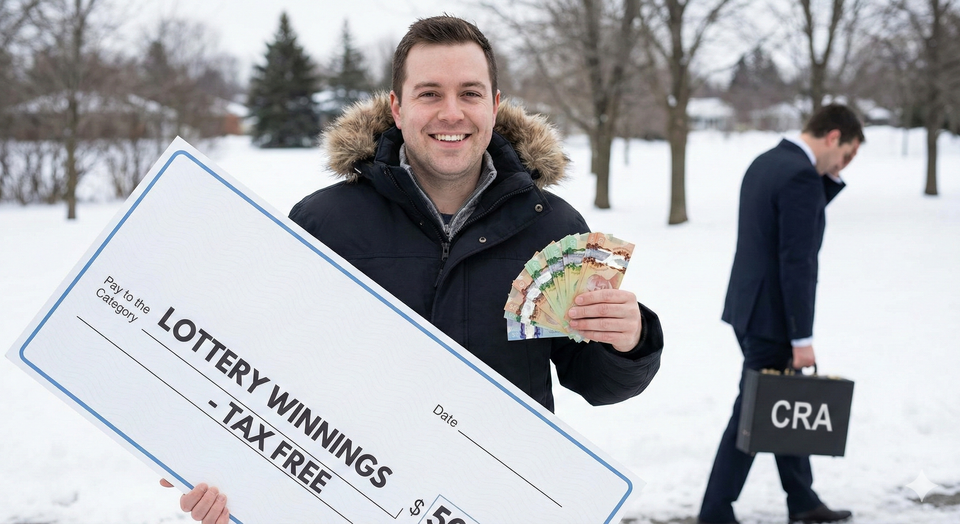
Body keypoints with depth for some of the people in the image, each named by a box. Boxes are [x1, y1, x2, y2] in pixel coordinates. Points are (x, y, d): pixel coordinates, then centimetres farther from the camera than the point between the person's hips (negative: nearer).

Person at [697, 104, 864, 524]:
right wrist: (802, 338, -20)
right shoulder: (801, 176, -20)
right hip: (771, 316, -10)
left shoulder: (764, 163, 10)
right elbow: (796, 264, -23)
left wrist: (831, 176, 10)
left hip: (751, 308, 10)